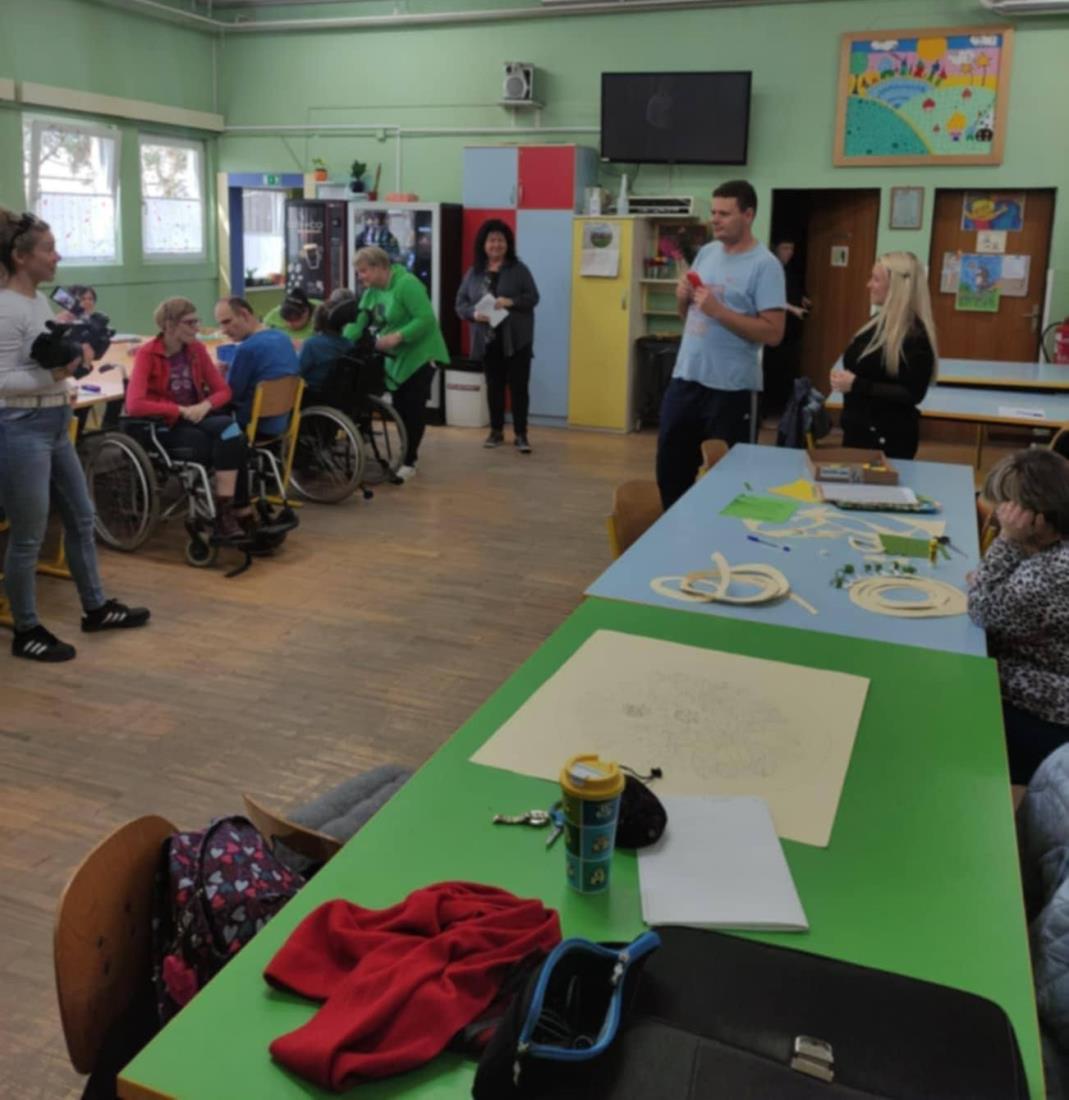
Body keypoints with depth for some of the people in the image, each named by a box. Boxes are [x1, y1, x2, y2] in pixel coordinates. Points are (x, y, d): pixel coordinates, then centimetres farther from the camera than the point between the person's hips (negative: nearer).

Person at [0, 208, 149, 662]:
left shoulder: (40, 301, 10)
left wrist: (74, 356, 3)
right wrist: (54, 375, -31)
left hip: (56, 427, 10)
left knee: (81, 519, 18)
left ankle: (96, 608, 33)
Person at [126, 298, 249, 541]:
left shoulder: (196, 349, 5)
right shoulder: (147, 354, -10)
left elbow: (223, 390, 6)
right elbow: (134, 405, -21)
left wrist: (205, 405, -15)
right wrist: (181, 410, -22)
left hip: (199, 418, 5)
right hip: (166, 426, -5)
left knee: (230, 429, -30)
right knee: (230, 441, -29)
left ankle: (225, 512, -28)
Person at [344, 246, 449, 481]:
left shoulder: (406, 284, -19)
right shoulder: (371, 291, 6)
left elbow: (426, 319, -24)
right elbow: (358, 321, -1)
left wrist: (397, 336, -30)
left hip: (420, 355, -8)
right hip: (395, 358, 8)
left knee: (413, 408, -5)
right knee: (400, 407, 11)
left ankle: (409, 462, 1)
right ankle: (407, 455, 23)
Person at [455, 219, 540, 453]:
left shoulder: (519, 269, 0)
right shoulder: (473, 272, 6)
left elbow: (533, 297, -4)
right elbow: (460, 303, 5)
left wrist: (512, 302, -21)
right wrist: (474, 313, -16)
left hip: (516, 339, -2)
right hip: (488, 339, 3)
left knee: (518, 386, -3)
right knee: (494, 386, 11)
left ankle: (520, 434, 4)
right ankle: (496, 431, 23)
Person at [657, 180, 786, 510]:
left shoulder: (765, 265, -11)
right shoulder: (706, 253, 10)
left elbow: (773, 333, -18)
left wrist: (719, 310, -21)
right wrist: (683, 297, -3)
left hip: (730, 387, -7)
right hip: (685, 377, 7)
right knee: (671, 465, 13)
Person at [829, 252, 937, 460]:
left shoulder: (915, 335, -17)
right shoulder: (878, 322, 9)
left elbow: (912, 394, -22)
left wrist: (857, 385, -24)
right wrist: (843, 378, 3)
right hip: (857, 429, 8)